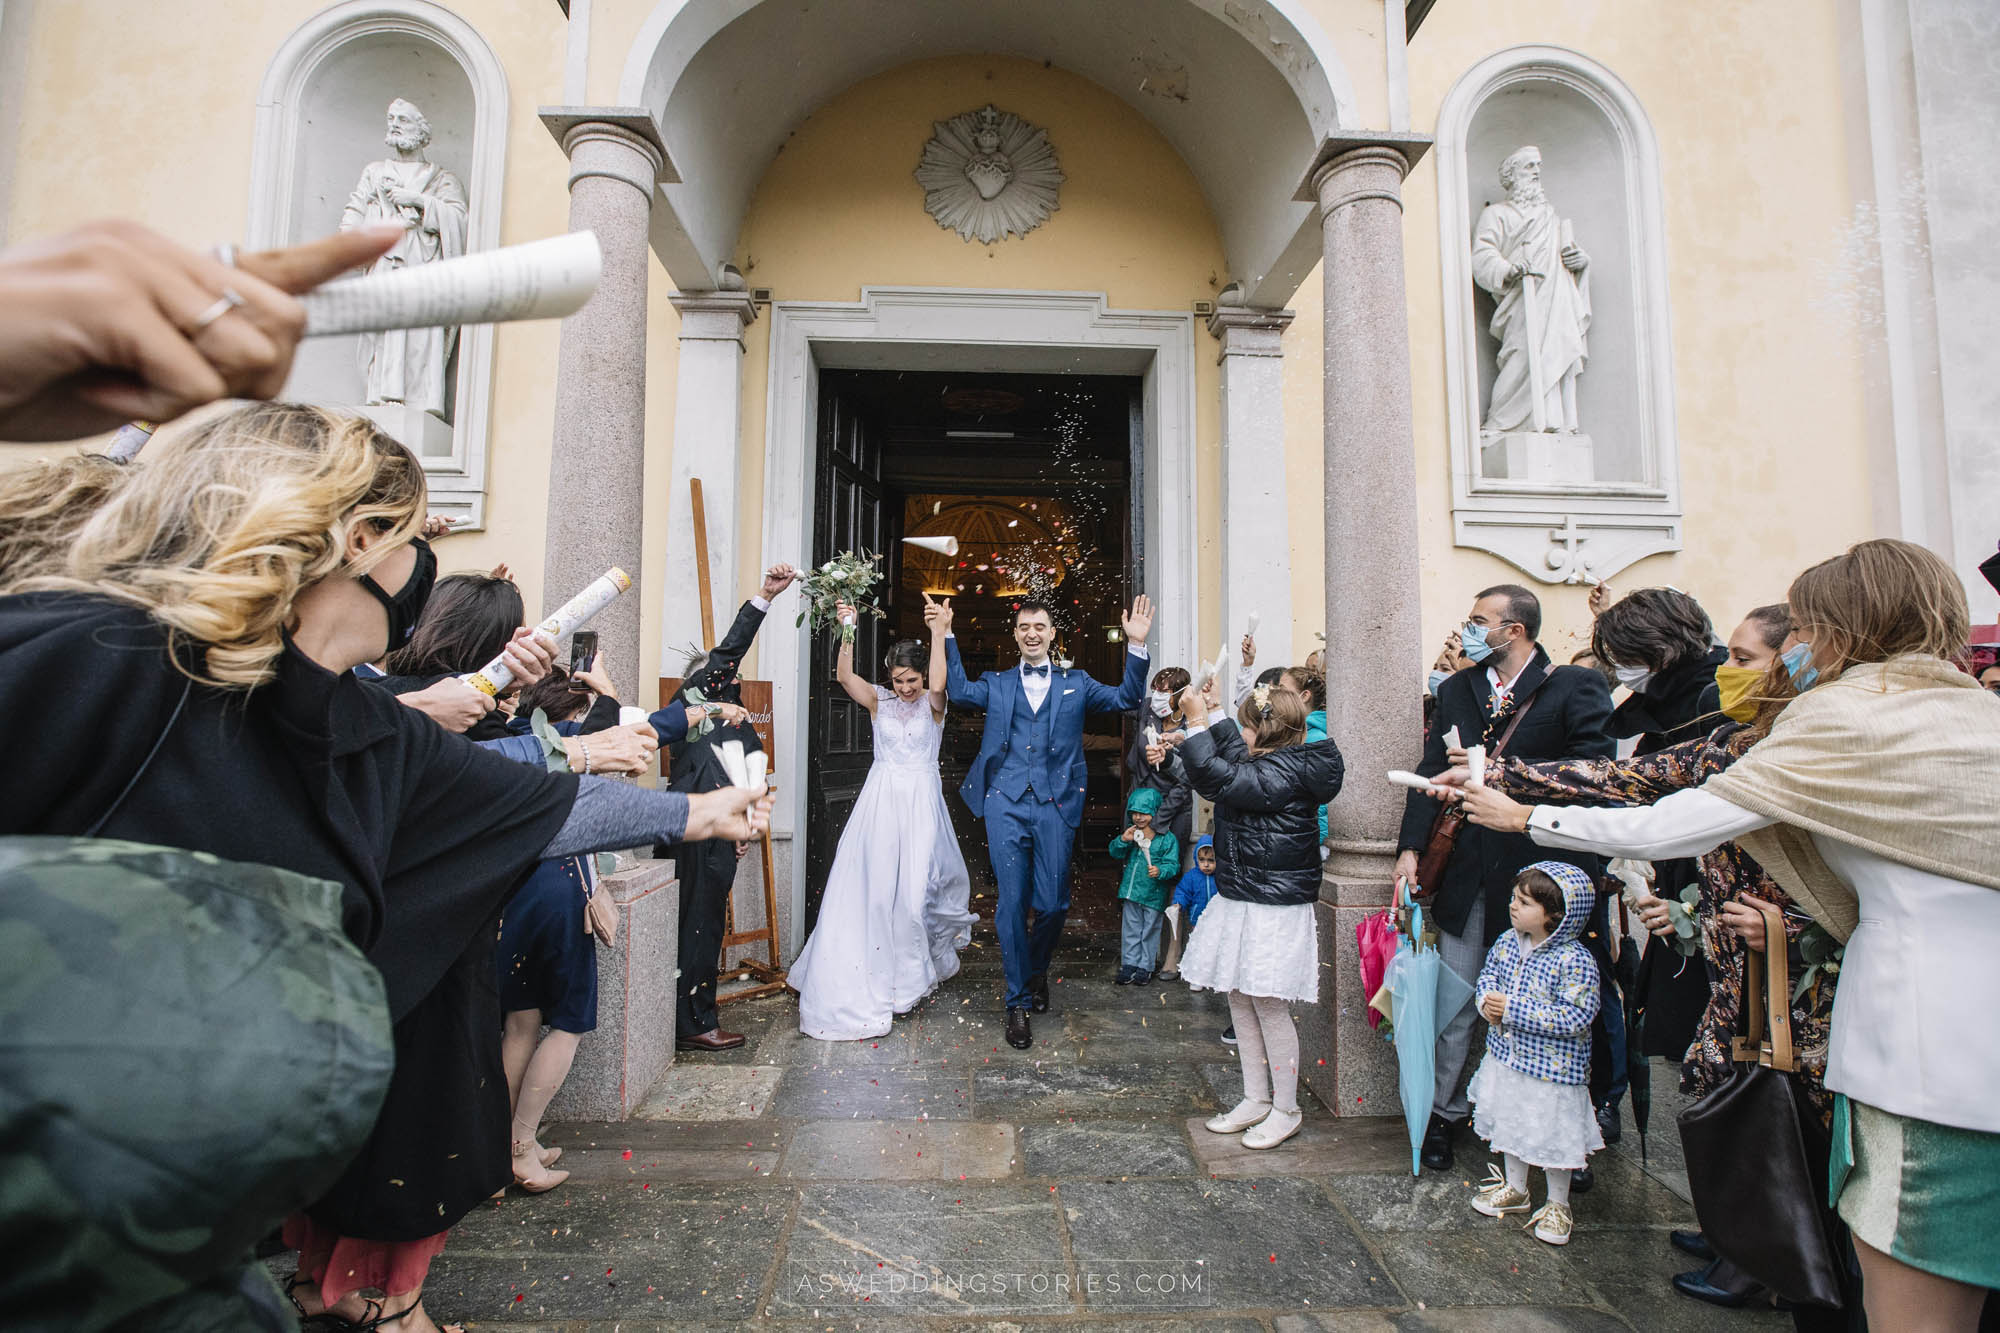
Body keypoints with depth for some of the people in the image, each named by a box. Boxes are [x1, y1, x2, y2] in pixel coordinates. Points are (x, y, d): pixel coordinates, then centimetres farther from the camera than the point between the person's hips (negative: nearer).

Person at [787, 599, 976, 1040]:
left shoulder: (933, 704, -1)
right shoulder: (878, 700, 4)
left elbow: (938, 684, -25)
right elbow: (845, 676, -12)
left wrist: (938, 631, -31)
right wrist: (847, 632, -26)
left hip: (920, 803, -2)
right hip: (880, 801, 2)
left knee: (914, 888, -1)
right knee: (870, 886, 4)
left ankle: (910, 978, 19)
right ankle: (873, 975, 23)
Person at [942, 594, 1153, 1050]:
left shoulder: (1075, 684, 14)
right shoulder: (997, 684, 14)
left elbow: (1127, 699, 4)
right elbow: (959, 691, -2)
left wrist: (1136, 645, -8)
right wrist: (945, 637, -9)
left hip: (1056, 804, 0)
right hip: (1006, 804, 0)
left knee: (1053, 903, 3)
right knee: (1011, 903, 0)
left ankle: (1036, 970, 35)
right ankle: (1018, 1003, 15)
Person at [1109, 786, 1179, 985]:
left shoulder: (1167, 838, -9)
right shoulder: (1131, 834, 3)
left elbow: (1172, 864, -11)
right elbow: (1115, 854, 4)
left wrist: (1160, 871, -32)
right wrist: (1122, 840, -15)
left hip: (1153, 894, -3)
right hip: (1131, 891, 4)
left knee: (1149, 931, 10)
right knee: (1130, 930, 12)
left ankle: (1145, 967, 22)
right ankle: (1129, 964, 23)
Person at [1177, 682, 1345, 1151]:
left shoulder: (1283, 773, -19)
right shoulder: (1276, 765, 10)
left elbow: (1218, 778, -28)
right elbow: (1235, 761, 29)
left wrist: (1198, 722, -21)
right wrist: (1212, 715, 28)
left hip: (1273, 909, -10)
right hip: (1240, 901, 10)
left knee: (1269, 1006, 1)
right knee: (1240, 1001, 15)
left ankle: (1286, 1110, 19)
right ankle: (1256, 1100, 28)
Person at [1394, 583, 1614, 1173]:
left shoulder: (1575, 686, -4)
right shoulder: (1455, 691, 10)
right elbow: (1432, 772, 6)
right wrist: (1411, 847, -3)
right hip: (1466, 875, 3)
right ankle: (1443, 1113, 25)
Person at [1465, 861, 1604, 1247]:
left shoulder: (1575, 960, -24)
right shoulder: (1507, 942, -5)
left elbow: (1575, 1017, -27)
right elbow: (1488, 975, 10)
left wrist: (1513, 1010, -27)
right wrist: (1487, 1001, -13)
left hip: (1552, 1067, -6)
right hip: (1507, 1055, 6)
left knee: (1553, 1134, 10)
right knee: (1511, 1123, 21)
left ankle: (1557, 1205, 33)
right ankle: (1515, 1189, 42)